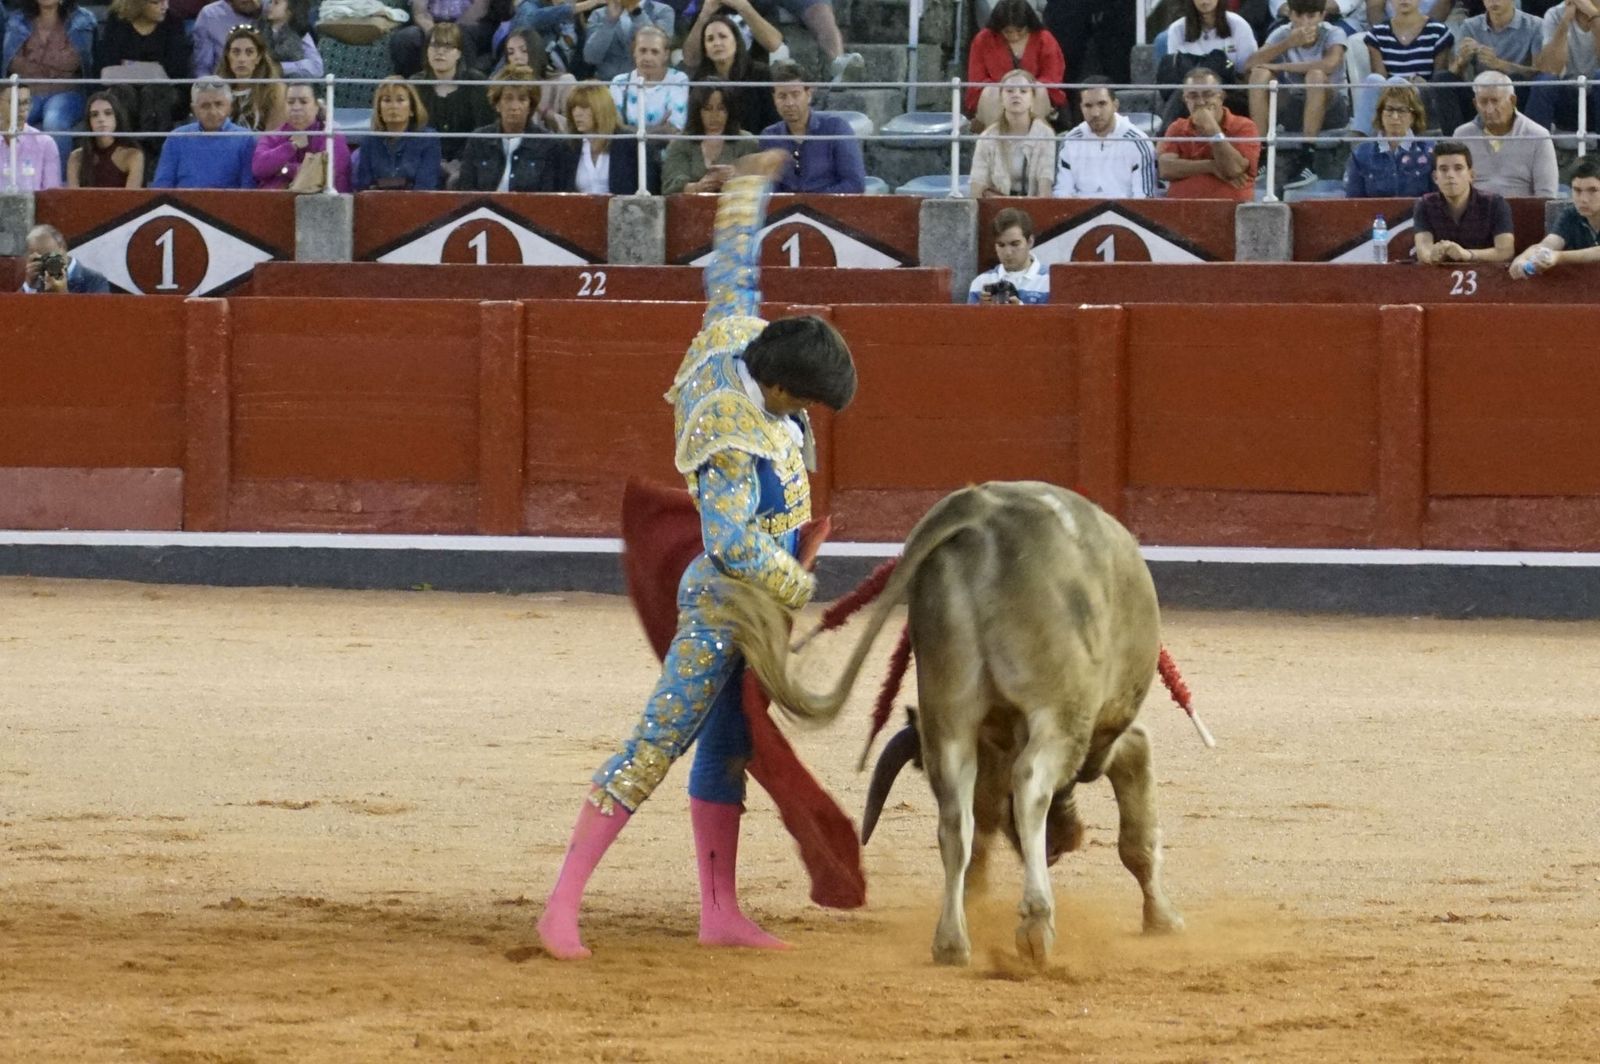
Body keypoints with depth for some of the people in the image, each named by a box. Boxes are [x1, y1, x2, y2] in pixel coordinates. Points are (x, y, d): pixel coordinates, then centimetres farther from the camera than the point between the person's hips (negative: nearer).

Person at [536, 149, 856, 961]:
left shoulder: (735, 339, -6)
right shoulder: (731, 437, -30)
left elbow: (731, 274, 13)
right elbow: (732, 543, -35)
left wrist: (749, 191, 28)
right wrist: (802, 590, -21)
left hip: (745, 604, 10)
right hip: (723, 610, -10)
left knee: (725, 749, 13)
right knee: (654, 749, -9)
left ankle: (721, 915, 18)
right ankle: (563, 906, -8)